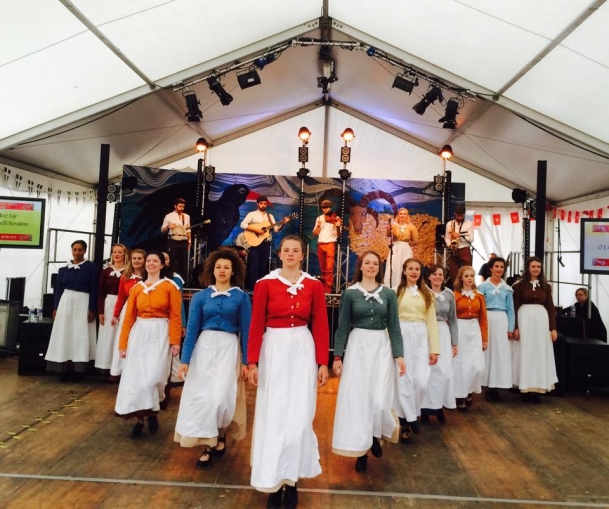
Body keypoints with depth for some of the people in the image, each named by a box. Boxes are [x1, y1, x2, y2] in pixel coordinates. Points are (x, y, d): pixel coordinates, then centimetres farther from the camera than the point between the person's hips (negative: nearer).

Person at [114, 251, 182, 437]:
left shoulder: (170, 286, -2)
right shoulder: (136, 288, 8)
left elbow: (175, 316, -7)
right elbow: (129, 316, 7)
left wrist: (175, 341, -13)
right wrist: (123, 343, 5)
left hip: (160, 334, -3)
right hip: (139, 333, 4)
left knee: (153, 376, -8)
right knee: (136, 376, 4)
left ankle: (151, 412, 18)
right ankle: (140, 418, 18)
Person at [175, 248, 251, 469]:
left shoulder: (241, 297, -1)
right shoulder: (200, 296, 3)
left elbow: (245, 331, -1)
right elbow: (192, 329, 1)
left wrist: (245, 362, -5)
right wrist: (185, 360, -4)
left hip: (229, 348, -2)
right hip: (204, 347, 2)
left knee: (222, 397, -4)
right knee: (202, 396, 3)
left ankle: (221, 435, 27)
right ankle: (207, 445, 19)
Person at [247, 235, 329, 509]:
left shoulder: (314, 285, 2)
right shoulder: (265, 283, -2)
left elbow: (320, 326, 2)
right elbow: (256, 325, -3)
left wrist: (323, 363, -1)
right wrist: (252, 362, -6)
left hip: (303, 350, 1)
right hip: (274, 349, -1)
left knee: (300, 416, 5)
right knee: (273, 414, 5)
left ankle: (292, 479, 23)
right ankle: (273, 480, 20)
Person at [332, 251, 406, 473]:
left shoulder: (388, 294, 3)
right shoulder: (350, 293, 0)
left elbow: (394, 326, 4)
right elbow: (342, 327, 1)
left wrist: (399, 355, -4)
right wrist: (337, 356, -4)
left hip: (381, 347, 1)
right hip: (357, 346, -1)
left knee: (380, 399, -3)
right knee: (356, 398, 2)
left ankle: (376, 435, 29)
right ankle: (360, 447, 20)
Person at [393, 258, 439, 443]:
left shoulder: (427, 294, 12)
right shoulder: (396, 292, 2)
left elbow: (432, 321, 9)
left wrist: (434, 348, 4)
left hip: (421, 338, 2)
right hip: (401, 336, -2)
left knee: (421, 381, -4)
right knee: (404, 380, 2)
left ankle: (411, 414, 21)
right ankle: (409, 418, 16)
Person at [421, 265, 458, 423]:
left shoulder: (449, 295, 8)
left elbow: (453, 320, 12)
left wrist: (455, 343, 11)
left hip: (443, 334, 3)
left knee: (445, 371, 1)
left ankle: (439, 405, 16)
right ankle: (426, 406, 10)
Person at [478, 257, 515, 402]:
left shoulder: (507, 288, 11)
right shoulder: (483, 286, 2)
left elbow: (510, 310, 11)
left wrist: (511, 328, 3)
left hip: (502, 321, 3)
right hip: (488, 319, -3)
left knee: (502, 353, 2)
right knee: (488, 352, -2)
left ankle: (496, 386, 11)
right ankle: (489, 387, 6)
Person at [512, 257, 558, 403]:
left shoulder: (545, 286, 9)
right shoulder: (519, 285, -2)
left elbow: (550, 308, 10)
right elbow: (514, 307, -4)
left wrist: (553, 328, 4)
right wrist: (515, 327, -9)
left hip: (541, 320, 4)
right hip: (524, 319, -4)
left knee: (540, 354, 6)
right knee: (525, 354, 2)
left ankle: (537, 389, 14)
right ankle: (525, 389, 9)